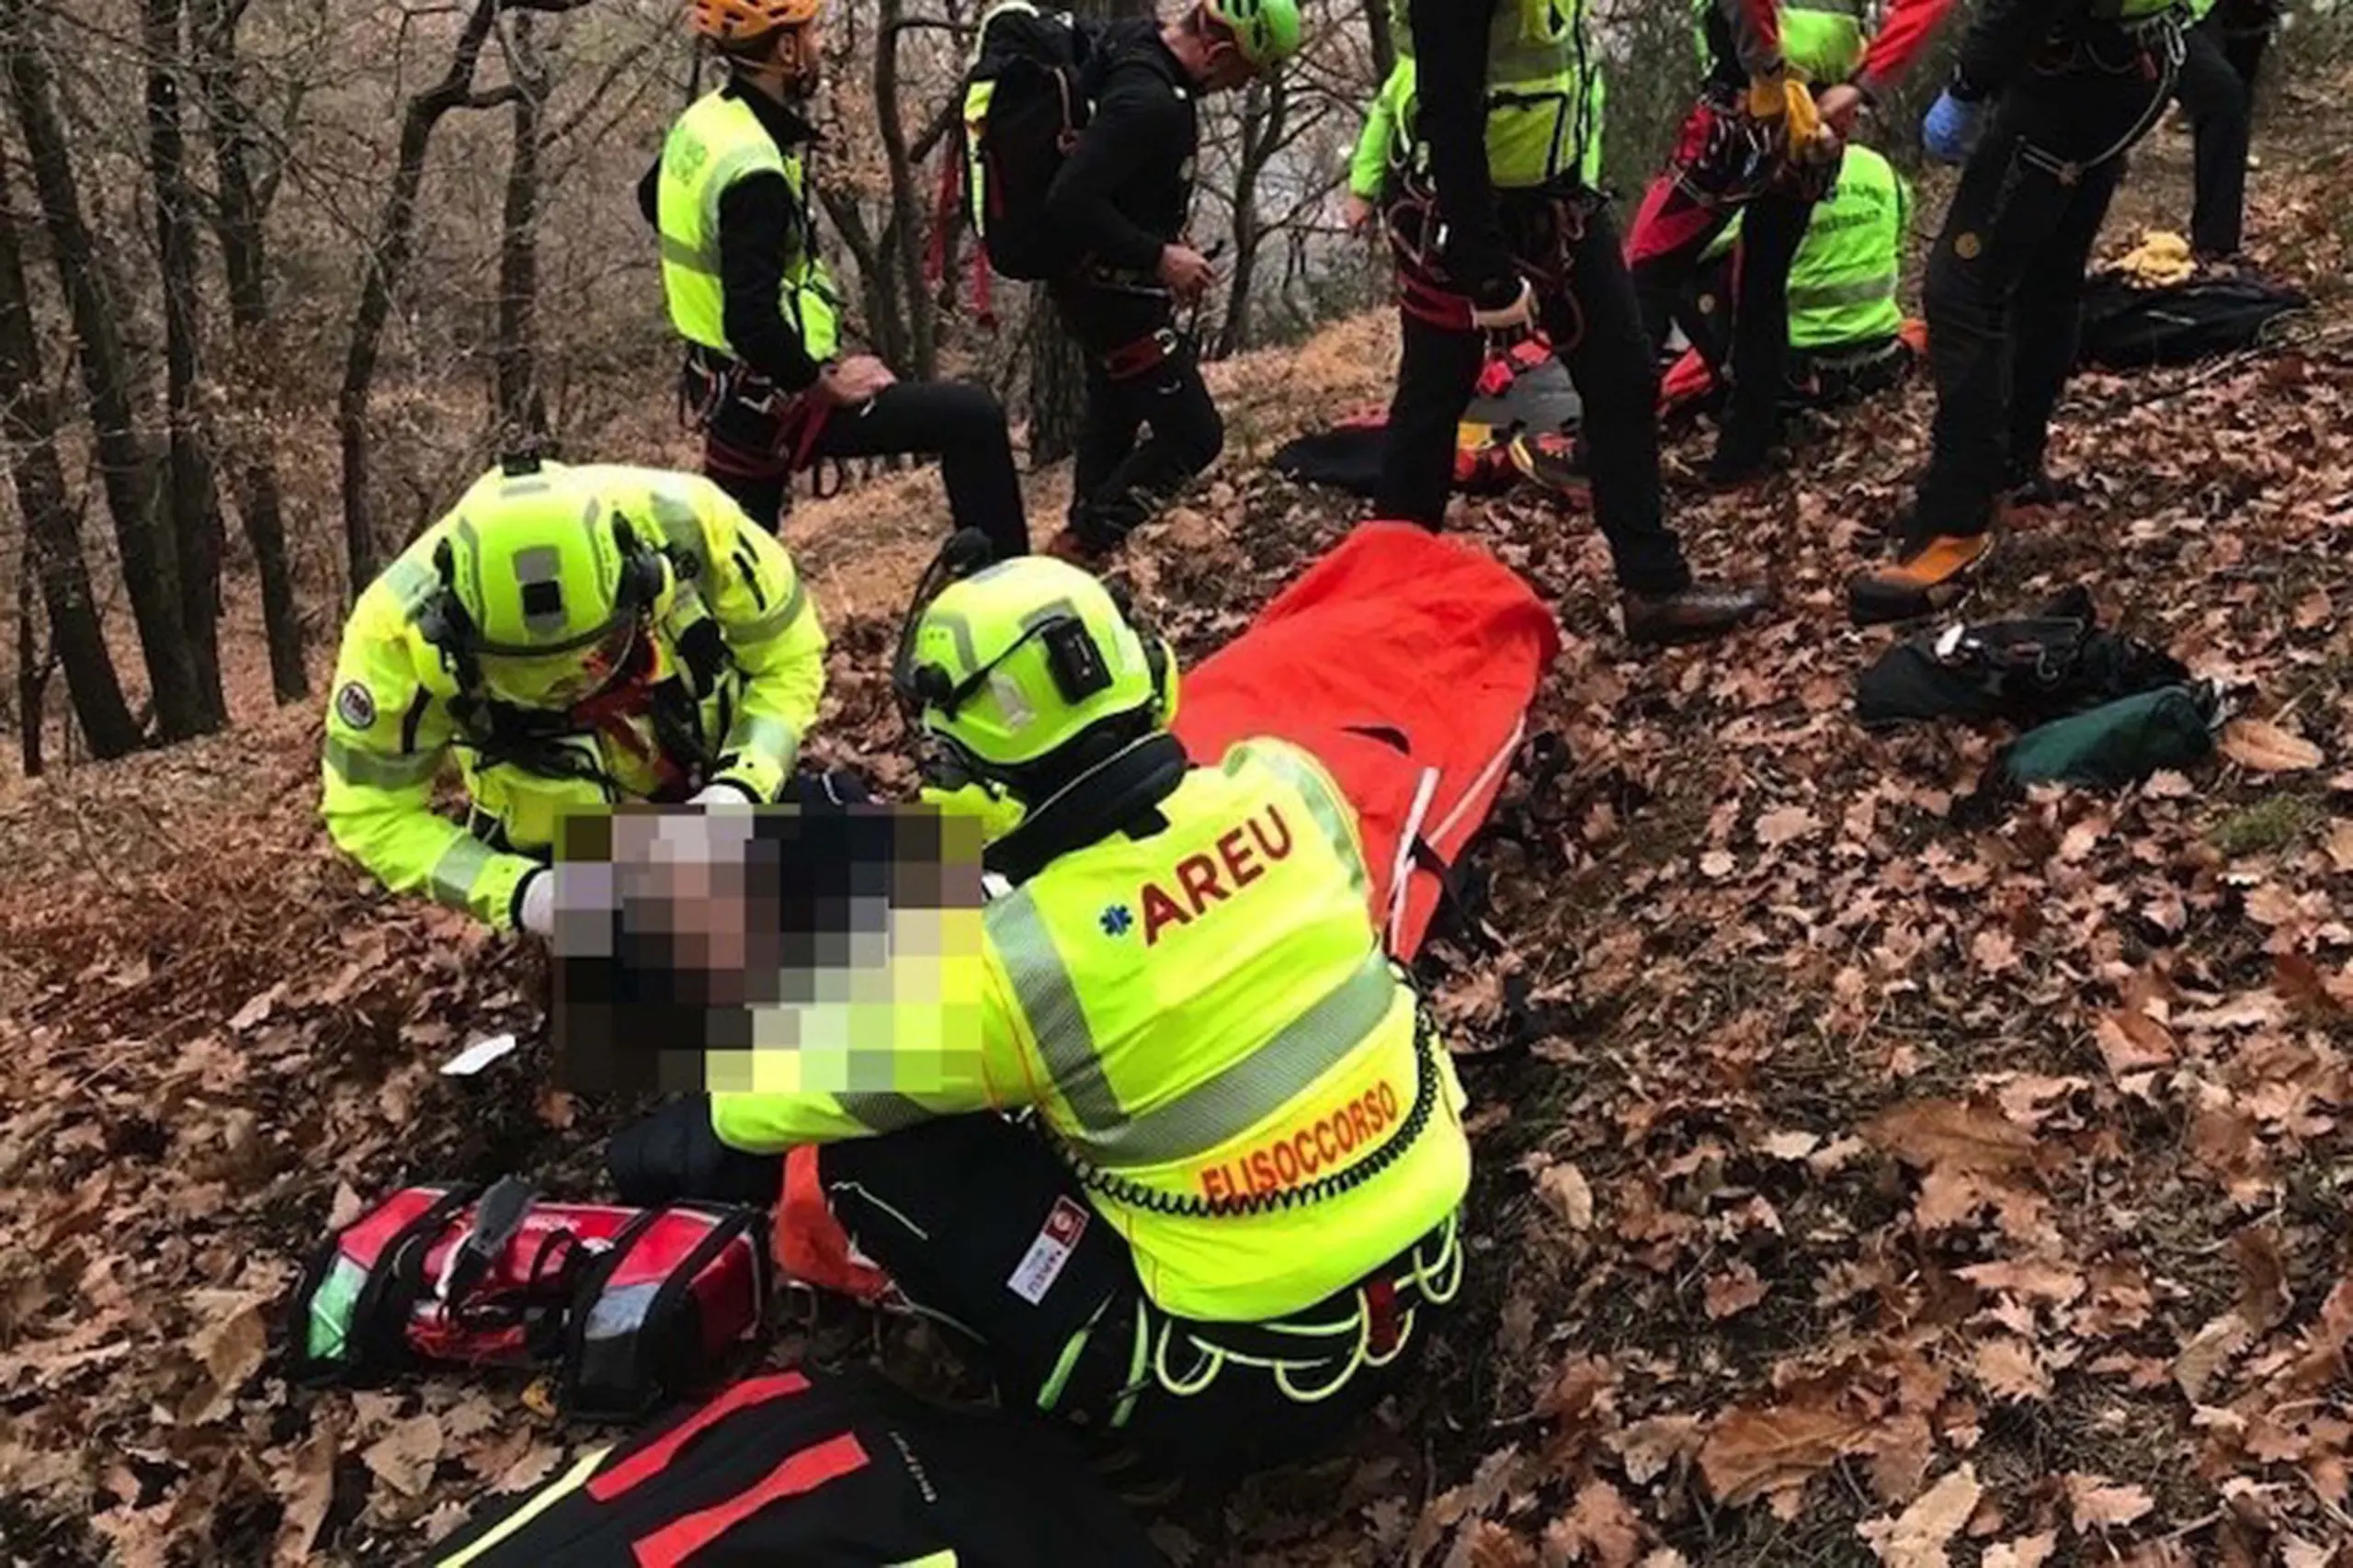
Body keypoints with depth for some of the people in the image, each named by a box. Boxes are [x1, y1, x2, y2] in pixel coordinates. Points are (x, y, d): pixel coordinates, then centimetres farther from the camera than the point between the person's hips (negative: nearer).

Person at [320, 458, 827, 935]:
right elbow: (373, 814, -18)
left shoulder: (682, 522, -32)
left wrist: (742, 787, -32)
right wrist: (517, 892, -34)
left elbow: (787, 658, -15)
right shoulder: (401, 626, -31)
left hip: (712, 794, 2)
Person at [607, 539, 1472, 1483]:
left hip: (1251, 1388, -6)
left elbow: (809, 1080, -3)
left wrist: (687, 1136, 20)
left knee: (875, 1154, 0)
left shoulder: (1011, 968, -21)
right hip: (1434, 1261, 6)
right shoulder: (1289, 784, -10)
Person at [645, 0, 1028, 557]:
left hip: (731, 391, 10)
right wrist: (823, 380, -18)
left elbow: (652, 198, 25)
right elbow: (754, 325, -31)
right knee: (974, 418, -9)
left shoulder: (702, 120, 3)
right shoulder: (754, 170, -25)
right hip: (779, 401, -10)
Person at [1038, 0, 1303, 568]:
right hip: (1114, 290, -10)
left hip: (1101, 279, 10)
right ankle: (1079, 549, 2)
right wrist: (1159, 257, -26)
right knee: (1193, 435, -5)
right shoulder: (1148, 102, -30)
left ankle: (1083, 537, 40)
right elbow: (1070, 202, -34)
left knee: (1114, 411, 25)